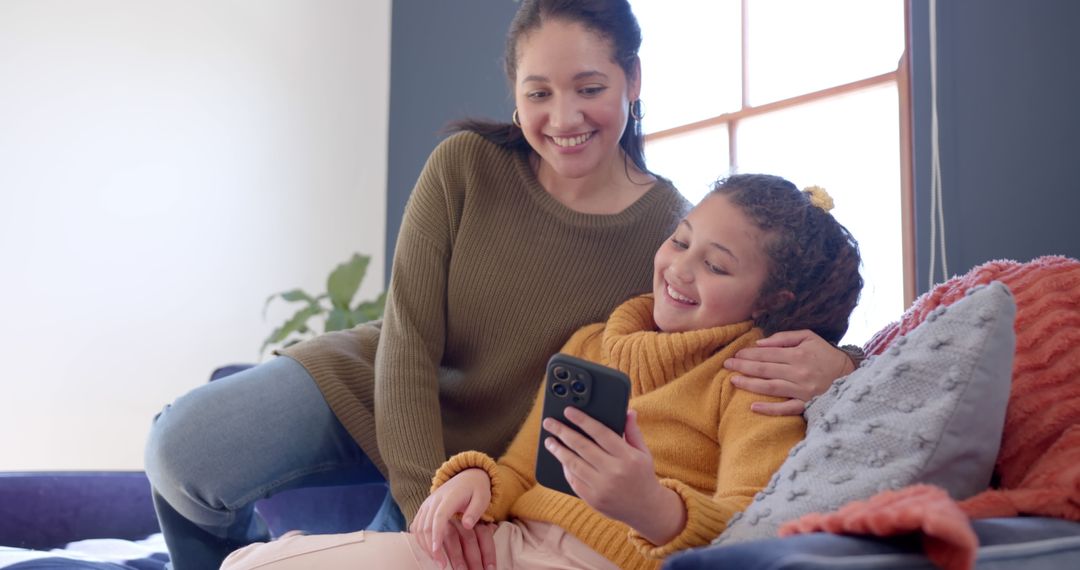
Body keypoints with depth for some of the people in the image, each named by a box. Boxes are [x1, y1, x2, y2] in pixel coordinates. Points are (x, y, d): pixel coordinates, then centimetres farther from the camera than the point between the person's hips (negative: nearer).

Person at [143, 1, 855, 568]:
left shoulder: (674, 233, -15)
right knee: (186, 450, -21)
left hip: (486, 461, 0)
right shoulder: (468, 166, -15)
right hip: (366, 389, 0)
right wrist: (428, 496, -27)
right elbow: (408, 342, -16)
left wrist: (823, 362, -34)